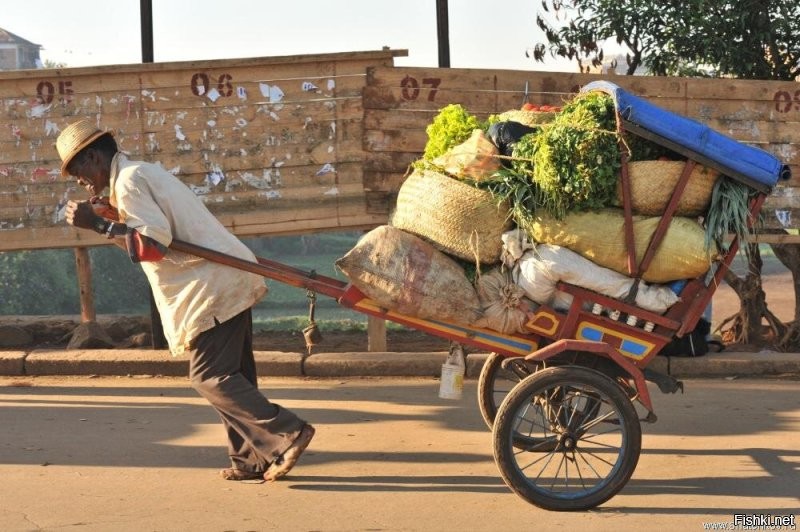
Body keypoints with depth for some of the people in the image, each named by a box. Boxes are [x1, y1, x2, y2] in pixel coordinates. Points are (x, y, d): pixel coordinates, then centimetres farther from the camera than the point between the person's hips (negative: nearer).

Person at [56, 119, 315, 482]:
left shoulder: (129, 180, -8)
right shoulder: (147, 172, 22)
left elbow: (154, 244, -18)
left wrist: (100, 224, -12)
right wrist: (118, 217, 14)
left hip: (212, 287, -10)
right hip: (232, 279, 10)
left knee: (210, 377, -7)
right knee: (232, 375, 12)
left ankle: (288, 434, -9)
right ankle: (252, 457, 16)